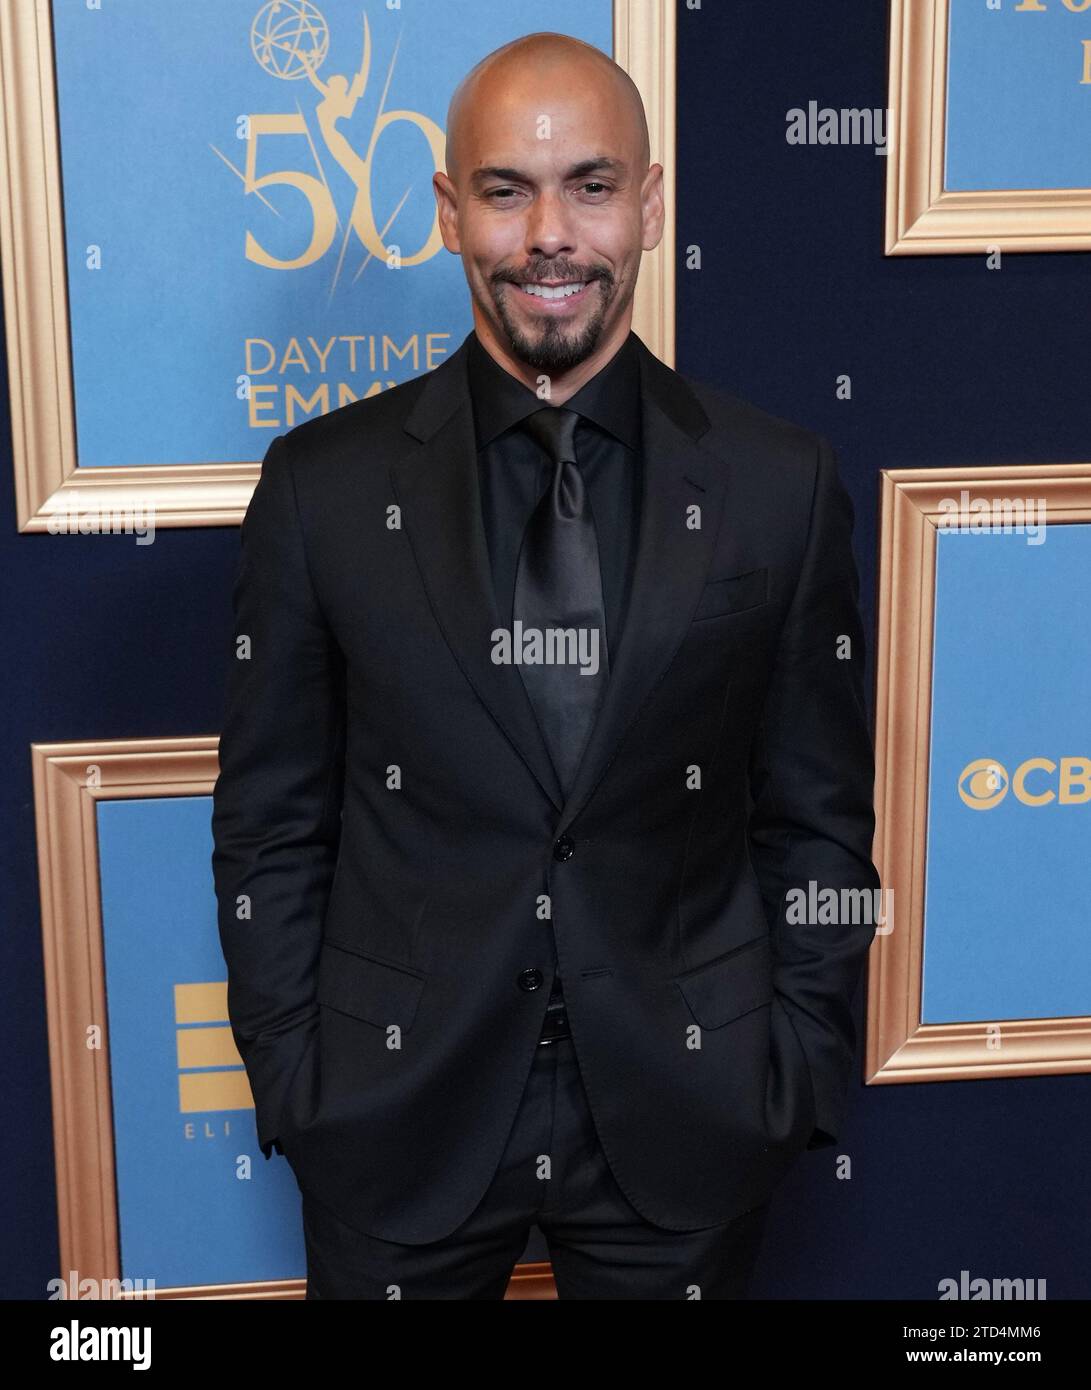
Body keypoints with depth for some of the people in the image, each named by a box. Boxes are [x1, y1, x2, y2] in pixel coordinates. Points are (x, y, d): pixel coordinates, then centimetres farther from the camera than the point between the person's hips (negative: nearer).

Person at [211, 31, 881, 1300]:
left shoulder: (778, 484, -4)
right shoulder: (322, 484, -5)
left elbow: (819, 817, 1)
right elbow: (269, 822, 0)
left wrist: (801, 1076, 0)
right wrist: (291, 1081, -1)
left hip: (683, 1113, 0)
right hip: (398, 1110, 0)